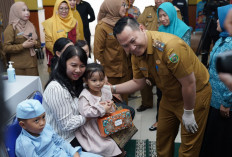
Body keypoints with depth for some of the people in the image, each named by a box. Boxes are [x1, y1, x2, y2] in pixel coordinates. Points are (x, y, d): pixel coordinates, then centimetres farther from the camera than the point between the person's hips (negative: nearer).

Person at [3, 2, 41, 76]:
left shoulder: (30, 26, 15)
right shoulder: (11, 28, -2)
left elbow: (38, 43, 20)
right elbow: (6, 47, -8)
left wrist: (34, 43, -3)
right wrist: (23, 46, -17)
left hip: (32, 64, 5)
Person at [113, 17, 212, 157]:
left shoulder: (169, 46, -35)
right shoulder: (136, 54, -10)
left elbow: (189, 83, -28)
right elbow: (138, 83, 2)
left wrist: (188, 113, -17)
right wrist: (112, 89, -9)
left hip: (195, 94, -7)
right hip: (169, 96, 7)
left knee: (189, 144, 6)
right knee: (163, 135, 20)